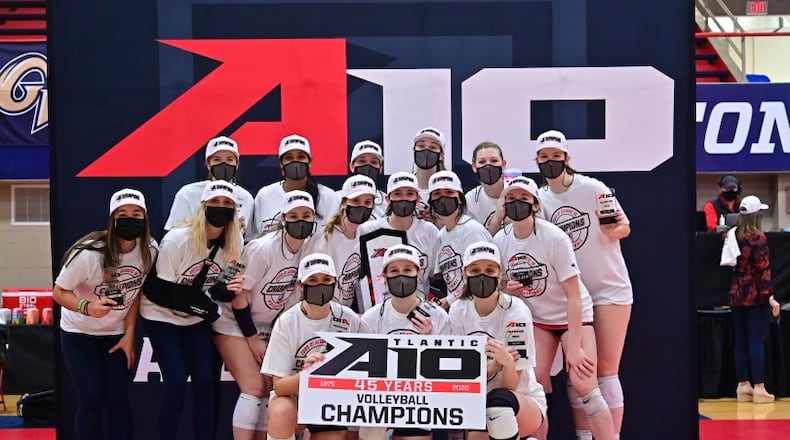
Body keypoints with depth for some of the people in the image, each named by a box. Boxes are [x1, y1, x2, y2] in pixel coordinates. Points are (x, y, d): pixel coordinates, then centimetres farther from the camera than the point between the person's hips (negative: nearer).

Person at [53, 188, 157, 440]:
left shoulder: (149, 251, -15)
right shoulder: (89, 253, -29)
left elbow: (135, 292, -1)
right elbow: (59, 292, -19)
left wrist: (129, 335, -3)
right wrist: (87, 307, -39)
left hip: (116, 333, 3)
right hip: (78, 333, -3)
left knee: (118, 400, 0)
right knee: (91, 400, -7)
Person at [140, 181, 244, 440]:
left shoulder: (233, 244, -9)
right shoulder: (177, 239, -23)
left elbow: (218, 289, 1)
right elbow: (159, 290, -19)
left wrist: (228, 290, -22)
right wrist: (197, 300, -27)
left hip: (196, 319, 4)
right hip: (162, 315, -4)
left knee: (204, 380, -6)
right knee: (176, 381, -13)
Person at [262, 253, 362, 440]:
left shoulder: (349, 319, -10)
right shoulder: (286, 323, -15)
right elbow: (279, 386, -17)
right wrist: (305, 373, -36)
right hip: (293, 395, -2)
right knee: (281, 413, -34)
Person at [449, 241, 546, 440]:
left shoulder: (515, 312, -19)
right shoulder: (458, 311, -6)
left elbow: (510, 385, -20)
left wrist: (507, 362, -42)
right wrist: (494, 365, -27)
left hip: (525, 401, -4)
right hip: (480, 405, 4)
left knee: (499, 399, -37)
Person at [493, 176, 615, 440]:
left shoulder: (554, 237, -22)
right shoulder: (500, 241, -8)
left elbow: (573, 295, -21)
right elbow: (503, 284, 9)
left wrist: (574, 347, -25)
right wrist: (506, 288, -17)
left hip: (572, 316, -4)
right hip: (536, 319, 4)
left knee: (583, 386, -17)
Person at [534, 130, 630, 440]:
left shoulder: (592, 187, -7)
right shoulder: (539, 199, 4)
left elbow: (625, 227, -3)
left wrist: (612, 228, -24)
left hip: (610, 287, -3)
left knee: (606, 370, -4)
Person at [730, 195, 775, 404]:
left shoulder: (734, 235, 7)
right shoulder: (757, 237, -12)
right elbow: (763, 269, -16)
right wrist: (770, 295, -15)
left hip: (736, 295, 6)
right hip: (755, 295, -6)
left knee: (740, 342, 9)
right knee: (757, 342, -2)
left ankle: (743, 385, 14)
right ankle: (759, 388, 0)